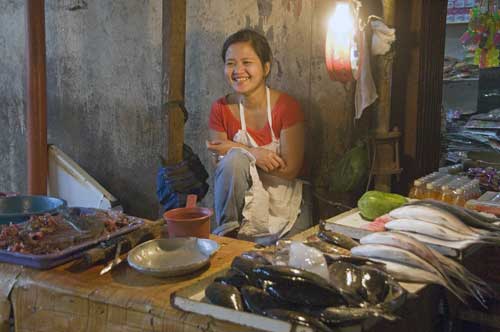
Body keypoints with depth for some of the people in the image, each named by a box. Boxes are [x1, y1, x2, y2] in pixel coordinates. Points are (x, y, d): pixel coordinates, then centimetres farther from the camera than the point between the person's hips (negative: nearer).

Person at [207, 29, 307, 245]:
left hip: (280, 206, -2)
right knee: (236, 158, -28)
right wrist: (251, 154, -23)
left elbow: (290, 170, -17)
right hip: (241, 200, 2)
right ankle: (226, 232, -16)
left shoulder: (287, 106, -12)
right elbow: (221, 164, -4)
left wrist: (237, 149, -18)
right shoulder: (220, 109, -4)